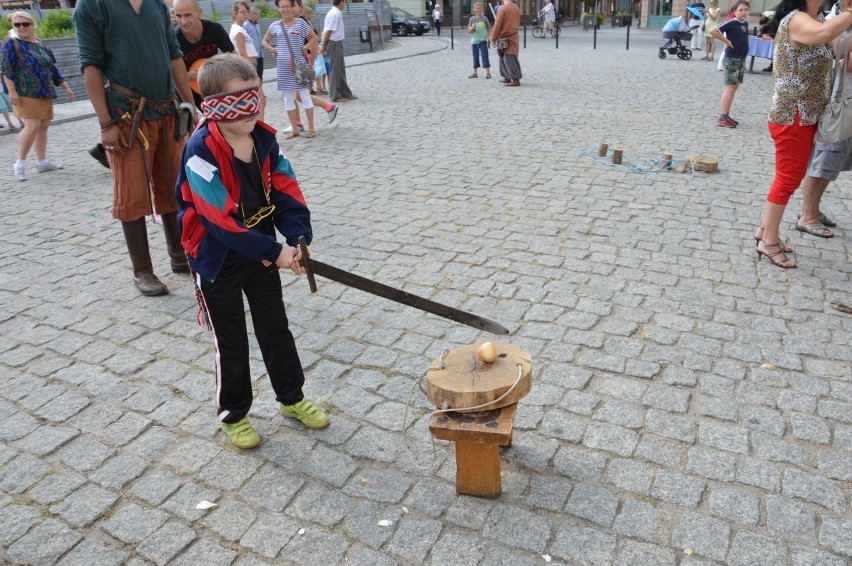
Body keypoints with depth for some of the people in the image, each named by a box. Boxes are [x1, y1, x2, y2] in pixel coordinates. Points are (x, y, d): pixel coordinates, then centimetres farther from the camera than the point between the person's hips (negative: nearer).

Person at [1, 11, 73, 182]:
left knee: (43, 127, 6)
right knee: (32, 126, -15)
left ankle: (42, 162, 14)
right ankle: (20, 163, -7)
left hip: (45, 93, 6)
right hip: (26, 94, -6)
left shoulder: (41, 46, 15)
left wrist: (67, 88, 16)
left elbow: (53, 70, 20)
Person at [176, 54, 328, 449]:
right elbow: (220, 219, -28)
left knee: (276, 329, 16)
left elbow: (285, 191, -5)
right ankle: (232, 413, 29)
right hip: (217, 258, -5)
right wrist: (275, 252, -28)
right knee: (230, 342, 9)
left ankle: (291, 397, 35)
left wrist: (297, 238, -21)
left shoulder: (263, 138, -4)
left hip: (262, 250, 6)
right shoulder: (201, 151, -24)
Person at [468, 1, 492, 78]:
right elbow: (469, 31, 1)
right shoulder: (472, 19, 4)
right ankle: (475, 73, 19)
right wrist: (472, 28, -19)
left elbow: (489, 28, 9)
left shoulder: (484, 18, 0)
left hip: (483, 41, -3)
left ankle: (488, 73, -4)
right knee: (475, 57, 10)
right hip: (474, 41, 3)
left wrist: (487, 35, -6)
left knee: (484, 56, -7)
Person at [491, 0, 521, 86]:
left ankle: (516, 80, -10)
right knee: (505, 58, 18)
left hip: (506, 38, -8)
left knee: (511, 59, -7)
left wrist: (493, 39, -4)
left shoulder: (503, 8, -13)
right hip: (514, 37, 8)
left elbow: (497, 25, -12)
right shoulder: (516, 8, 9)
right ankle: (507, 77, 25)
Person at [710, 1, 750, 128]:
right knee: (730, 87, -9)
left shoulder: (746, 23, 9)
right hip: (732, 58, -8)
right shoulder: (731, 23, -14)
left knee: (735, 87, 10)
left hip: (742, 58, 8)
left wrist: (741, 45, 8)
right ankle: (722, 118, -7)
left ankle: (726, 116, 15)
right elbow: (713, 31, -22)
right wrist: (727, 41, -16)